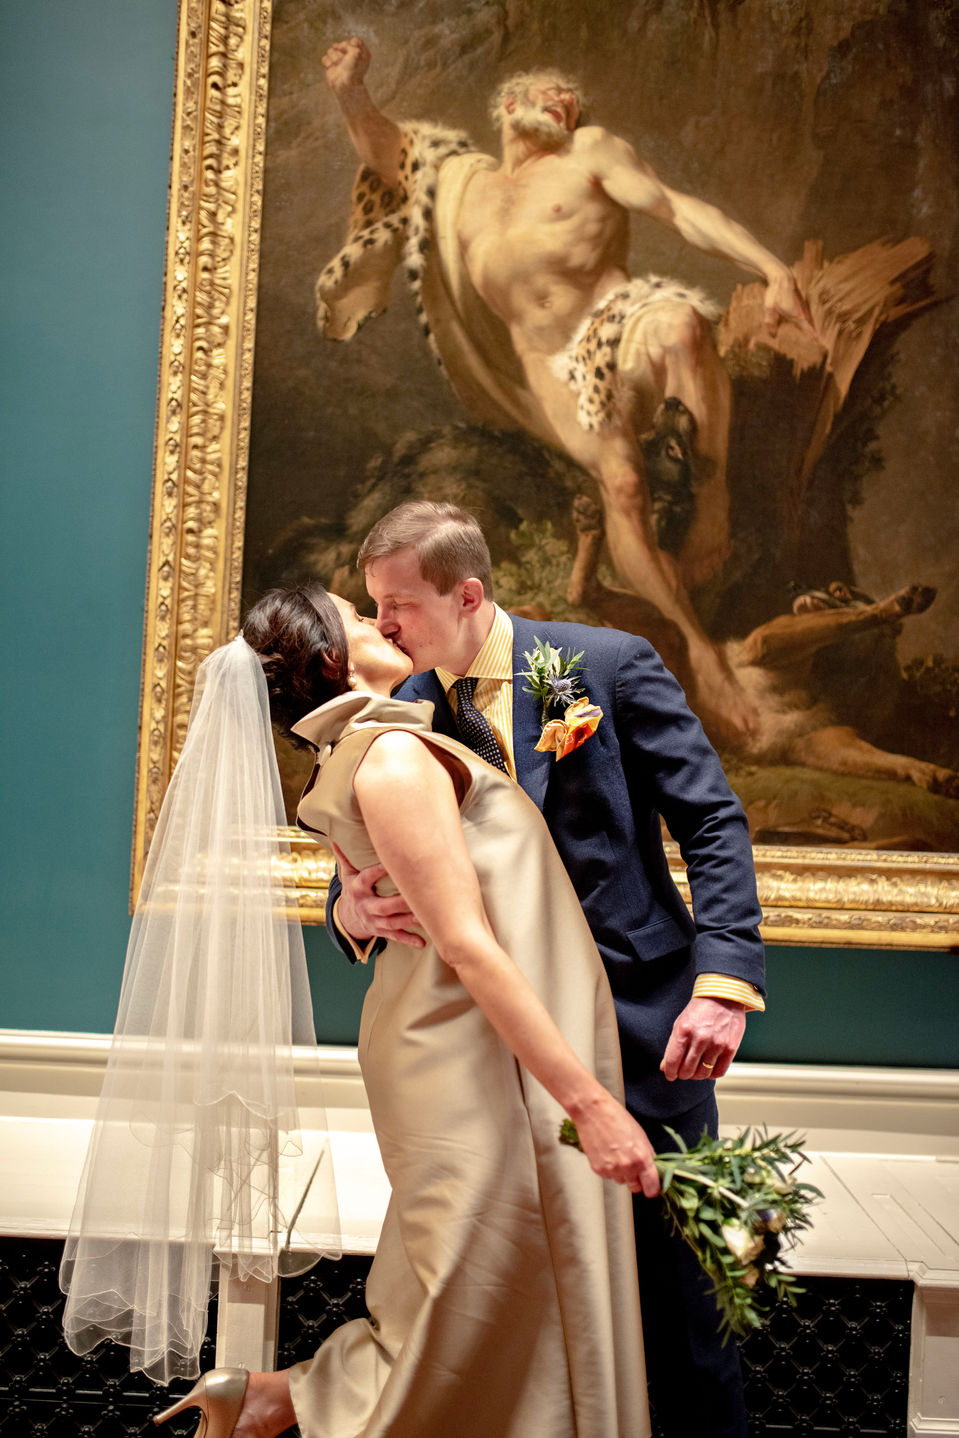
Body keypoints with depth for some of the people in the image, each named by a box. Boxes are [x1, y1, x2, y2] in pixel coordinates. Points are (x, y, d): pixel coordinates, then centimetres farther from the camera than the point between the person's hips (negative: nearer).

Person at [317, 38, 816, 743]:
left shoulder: (589, 154, 12)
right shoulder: (464, 182, 23)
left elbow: (684, 210, 0)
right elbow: (387, 151, 29)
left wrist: (773, 267, -14)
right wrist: (352, 90, 5)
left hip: (616, 320, -2)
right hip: (553, 367, 2)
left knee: (681, 324, -40)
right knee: (622, 485, -25)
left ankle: (714, 497, -23)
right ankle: (700, 650, -22)